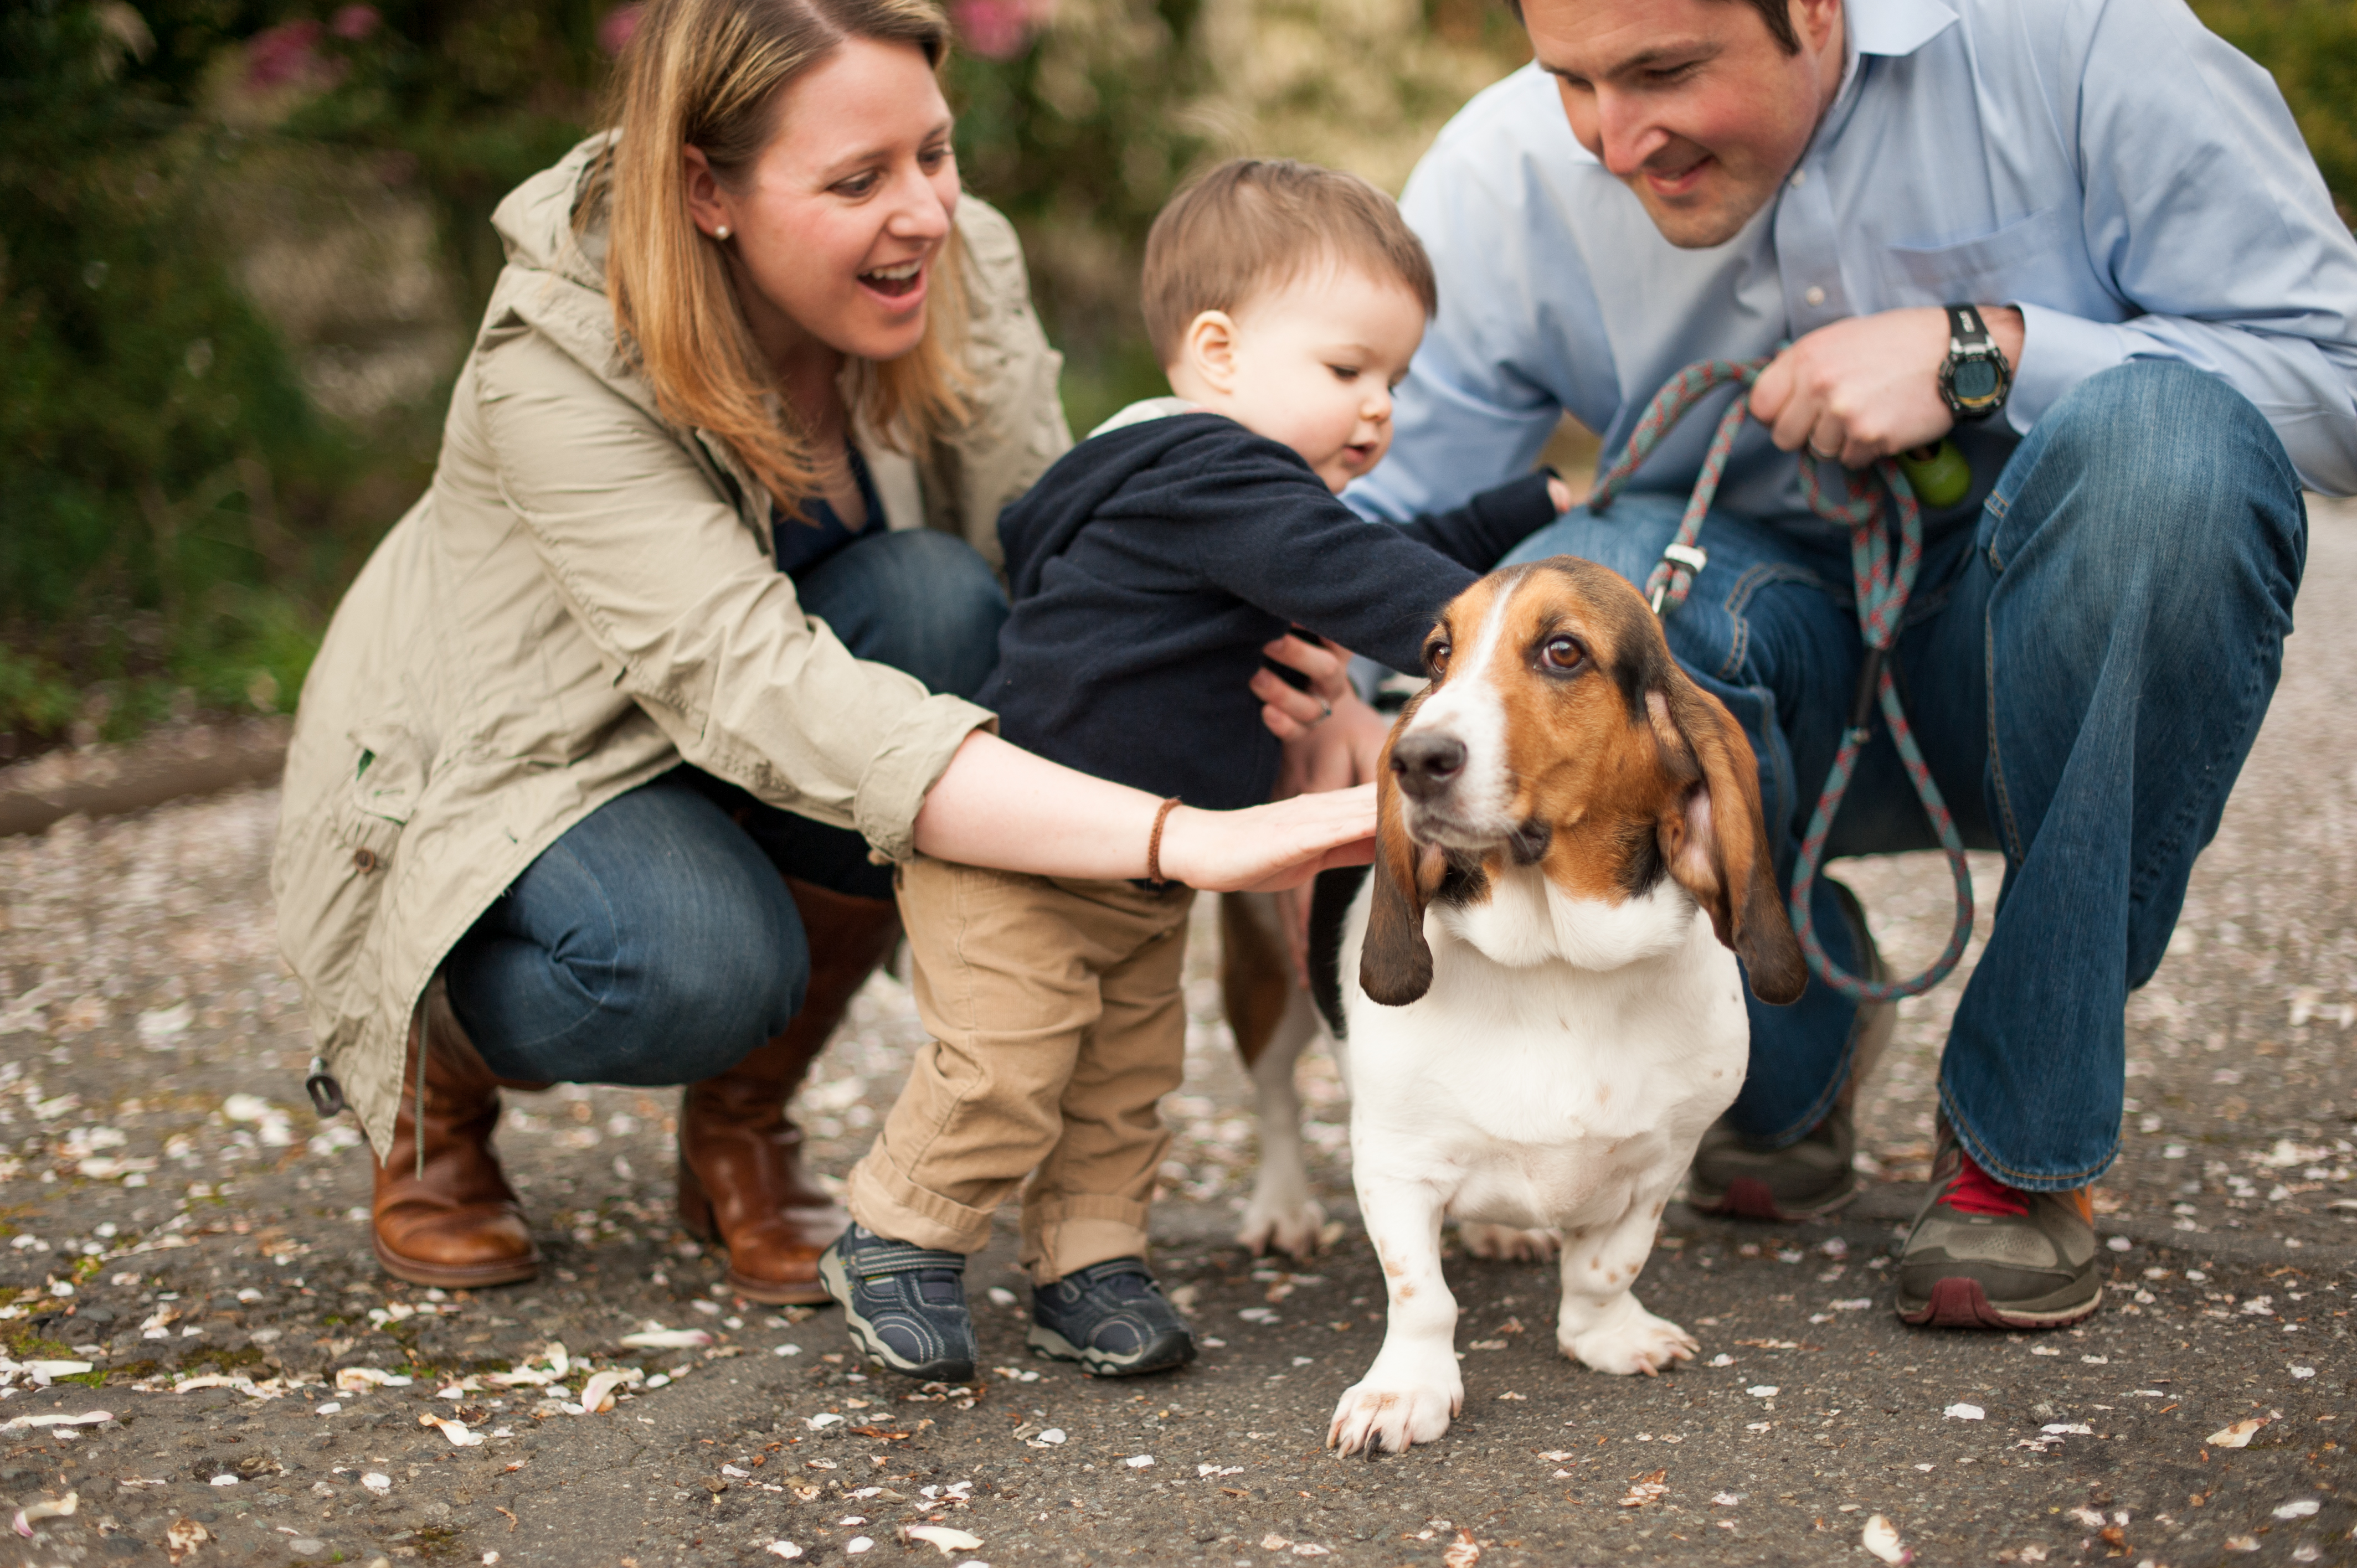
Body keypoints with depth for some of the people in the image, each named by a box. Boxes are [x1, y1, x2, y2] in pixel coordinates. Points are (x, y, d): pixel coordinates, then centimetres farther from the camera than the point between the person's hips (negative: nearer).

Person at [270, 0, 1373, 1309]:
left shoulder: (962, 275, -18)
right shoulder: (558, 367, -34)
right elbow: (761, 693, -45)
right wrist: (1174, 840, -55)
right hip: (509, 775, -5)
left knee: (937, 603, -27)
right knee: (704, 968, -37)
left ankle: (741, 1126, -6)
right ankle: (431, 1069, 3)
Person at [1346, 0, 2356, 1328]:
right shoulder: (1501, 183, -11)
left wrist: (1978, 352, -25)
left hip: (2052, 661, -1)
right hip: (1795, 691, 1)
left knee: (2166, 437, -34)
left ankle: (2025, 1140, -18)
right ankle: (1792, 1049, 2)